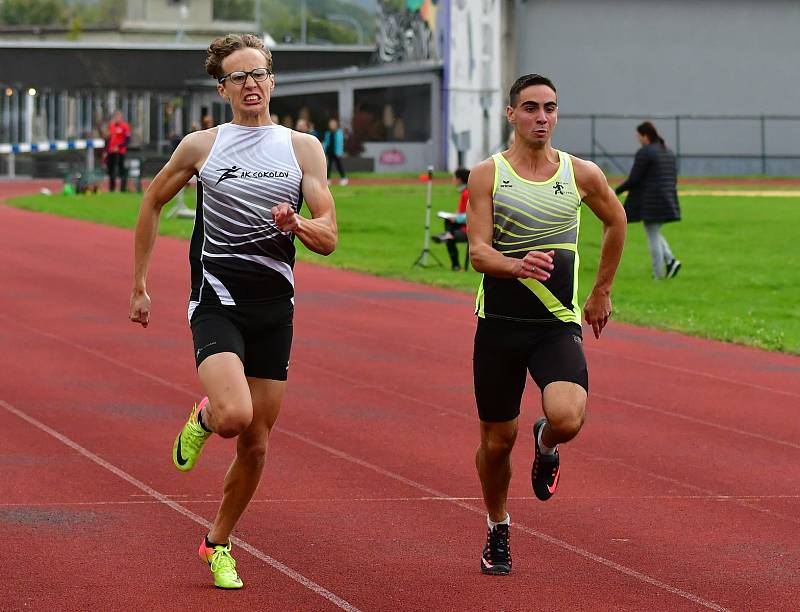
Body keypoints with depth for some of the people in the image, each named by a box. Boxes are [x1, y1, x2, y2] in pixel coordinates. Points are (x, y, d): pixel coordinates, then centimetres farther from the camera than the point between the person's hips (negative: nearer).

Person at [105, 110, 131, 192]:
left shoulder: (125, 126, -6)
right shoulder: (111, 126, 15)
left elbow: (127, 139, -11)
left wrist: (119, 147, -21)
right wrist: (106, 151, 19)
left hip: (120, 152, -7)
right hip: (111, 152, 7)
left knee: (121, 170, -6)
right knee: (111, 170, 11)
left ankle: (123, 188, -4)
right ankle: (111, 188, 20)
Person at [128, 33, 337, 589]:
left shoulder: (304, 149, 5)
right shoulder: (201, 146, 2)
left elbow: (328, 238, 3)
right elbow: (153, 203, 16)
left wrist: (297, 225, -20)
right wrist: (139, 285, 14)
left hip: (275, 307, 3)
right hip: (218, 300, -3)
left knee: (256, 443, 7)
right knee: (233, 416, -26)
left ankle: (218, 544, 27)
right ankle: (202, 419, 11)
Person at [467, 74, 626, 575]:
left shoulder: (582, 175, 1)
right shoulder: (488, 175, -3)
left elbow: (616, 222, 21)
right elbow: (478, 251, -12)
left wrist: (602, 292, 23)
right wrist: (517, 266, -33)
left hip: (558, 325, 0)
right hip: (499, 323, 0)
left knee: (568, 418, -25)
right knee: (498, 440, 7)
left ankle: (546, 445, 14)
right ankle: (498, 531, 33)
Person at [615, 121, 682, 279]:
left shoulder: (644, 153, -13)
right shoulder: (668, 152, 12)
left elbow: (634, 179, -15)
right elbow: (673, 179, 14)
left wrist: (617, 191, -2)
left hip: (650, 201, -8)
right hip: (667, 201, 8)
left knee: (653, 236, 0)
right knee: (655, 233, 20)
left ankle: (659, 274, 2)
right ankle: (671, 260, 2)